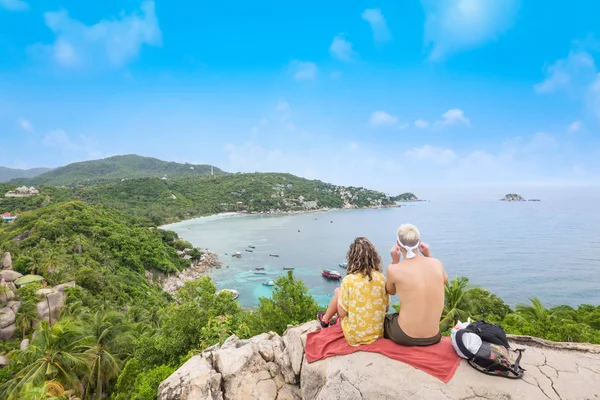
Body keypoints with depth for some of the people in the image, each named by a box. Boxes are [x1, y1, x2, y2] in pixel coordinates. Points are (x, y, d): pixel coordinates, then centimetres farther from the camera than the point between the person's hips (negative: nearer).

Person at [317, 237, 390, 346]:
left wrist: (341, 295, 6)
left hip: (354, 337, -3)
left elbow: (342, 313, -12)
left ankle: (325, 320, 44)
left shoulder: (348, 280, -20)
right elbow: (386, 308, 2)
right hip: (378, 333, 4)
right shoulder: (381, 278, -9)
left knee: (338, 292, 18)